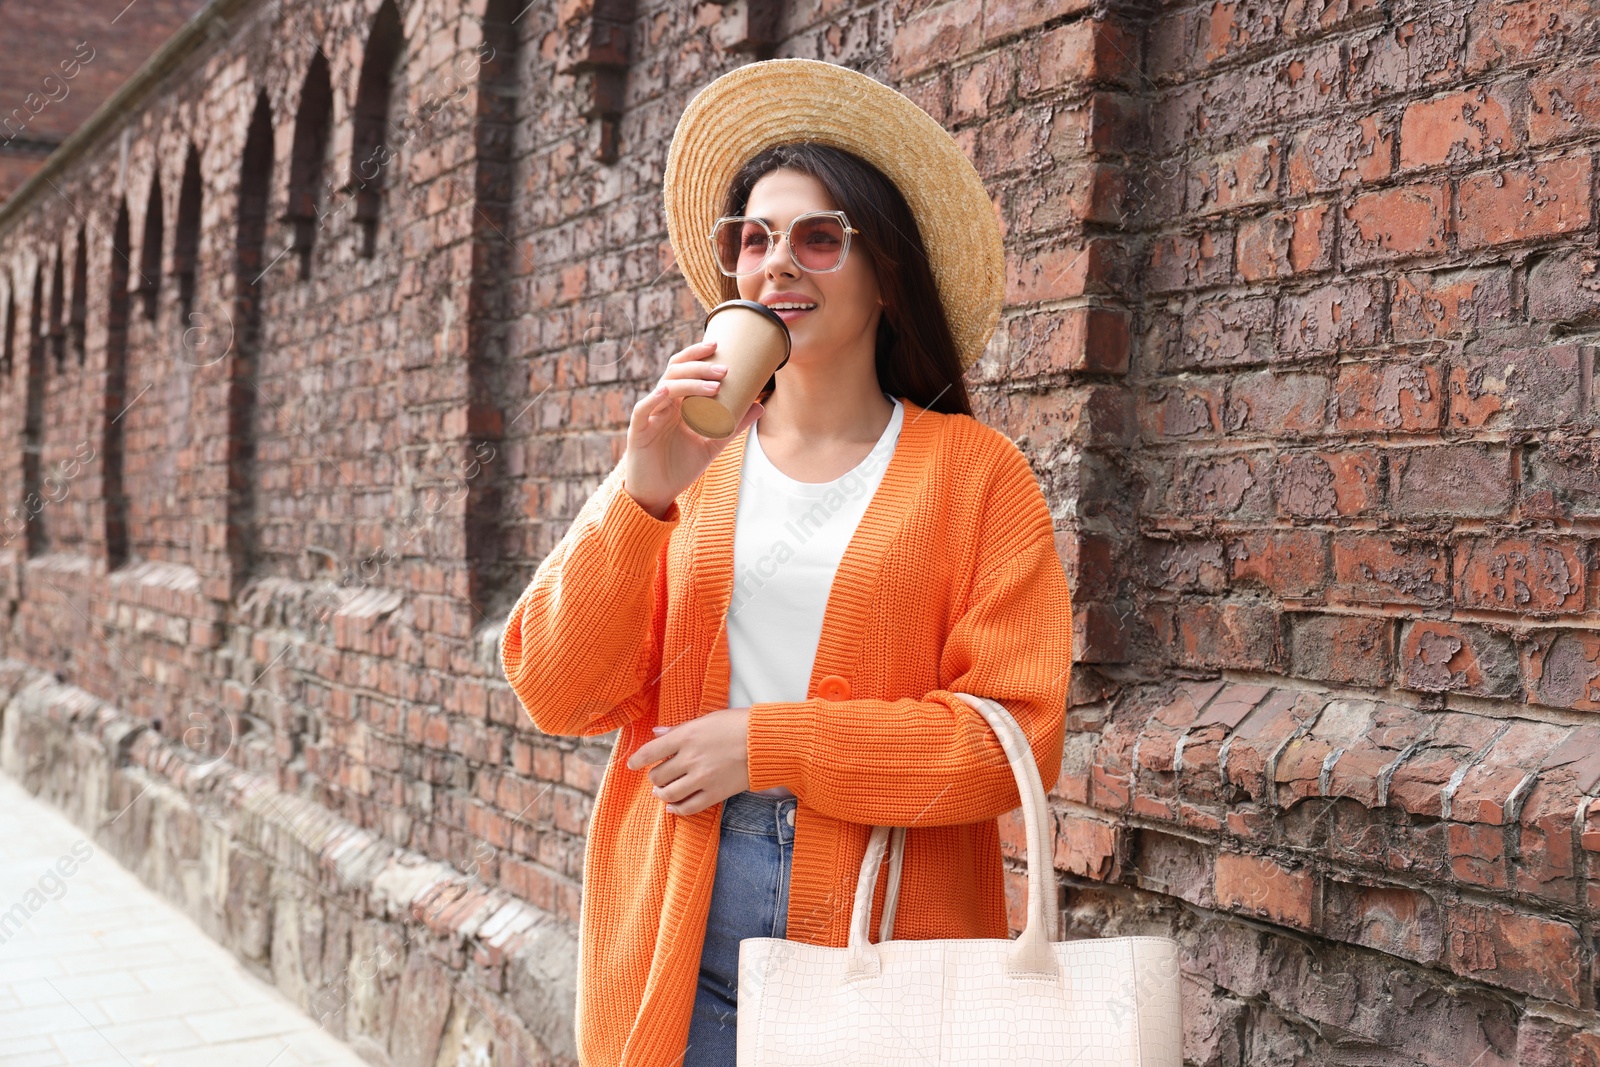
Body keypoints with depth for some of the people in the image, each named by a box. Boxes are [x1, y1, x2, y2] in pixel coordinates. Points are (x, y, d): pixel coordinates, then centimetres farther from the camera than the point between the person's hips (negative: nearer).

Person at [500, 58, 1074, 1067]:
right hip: (678, 935, 2)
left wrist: (766, 744, -13)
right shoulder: (684, 455, 5)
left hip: (887, 930, -2)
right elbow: (556, 693, -3)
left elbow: (1015, 737, -8)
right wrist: (641, 495, -16)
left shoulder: (973, 472, -1)